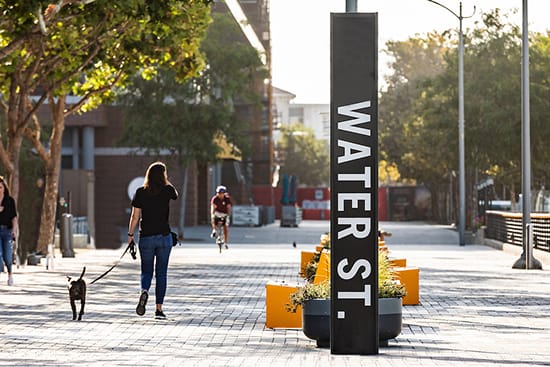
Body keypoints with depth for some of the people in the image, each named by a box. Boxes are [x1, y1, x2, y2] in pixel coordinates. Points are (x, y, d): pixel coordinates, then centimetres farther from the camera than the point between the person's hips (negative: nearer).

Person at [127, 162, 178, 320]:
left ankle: (144, 291, -23)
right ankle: (159, 309, 4)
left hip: (146, 237, 0)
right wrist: (165, 181, 18)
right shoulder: (167, 190, -3)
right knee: (161, 273, 7)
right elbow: (175, 195, 21)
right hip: (164, 237, 0)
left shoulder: (140, 192, -2)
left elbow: (135, 216, -2)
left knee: (146, 271, 10)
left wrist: (130, 234, 6)